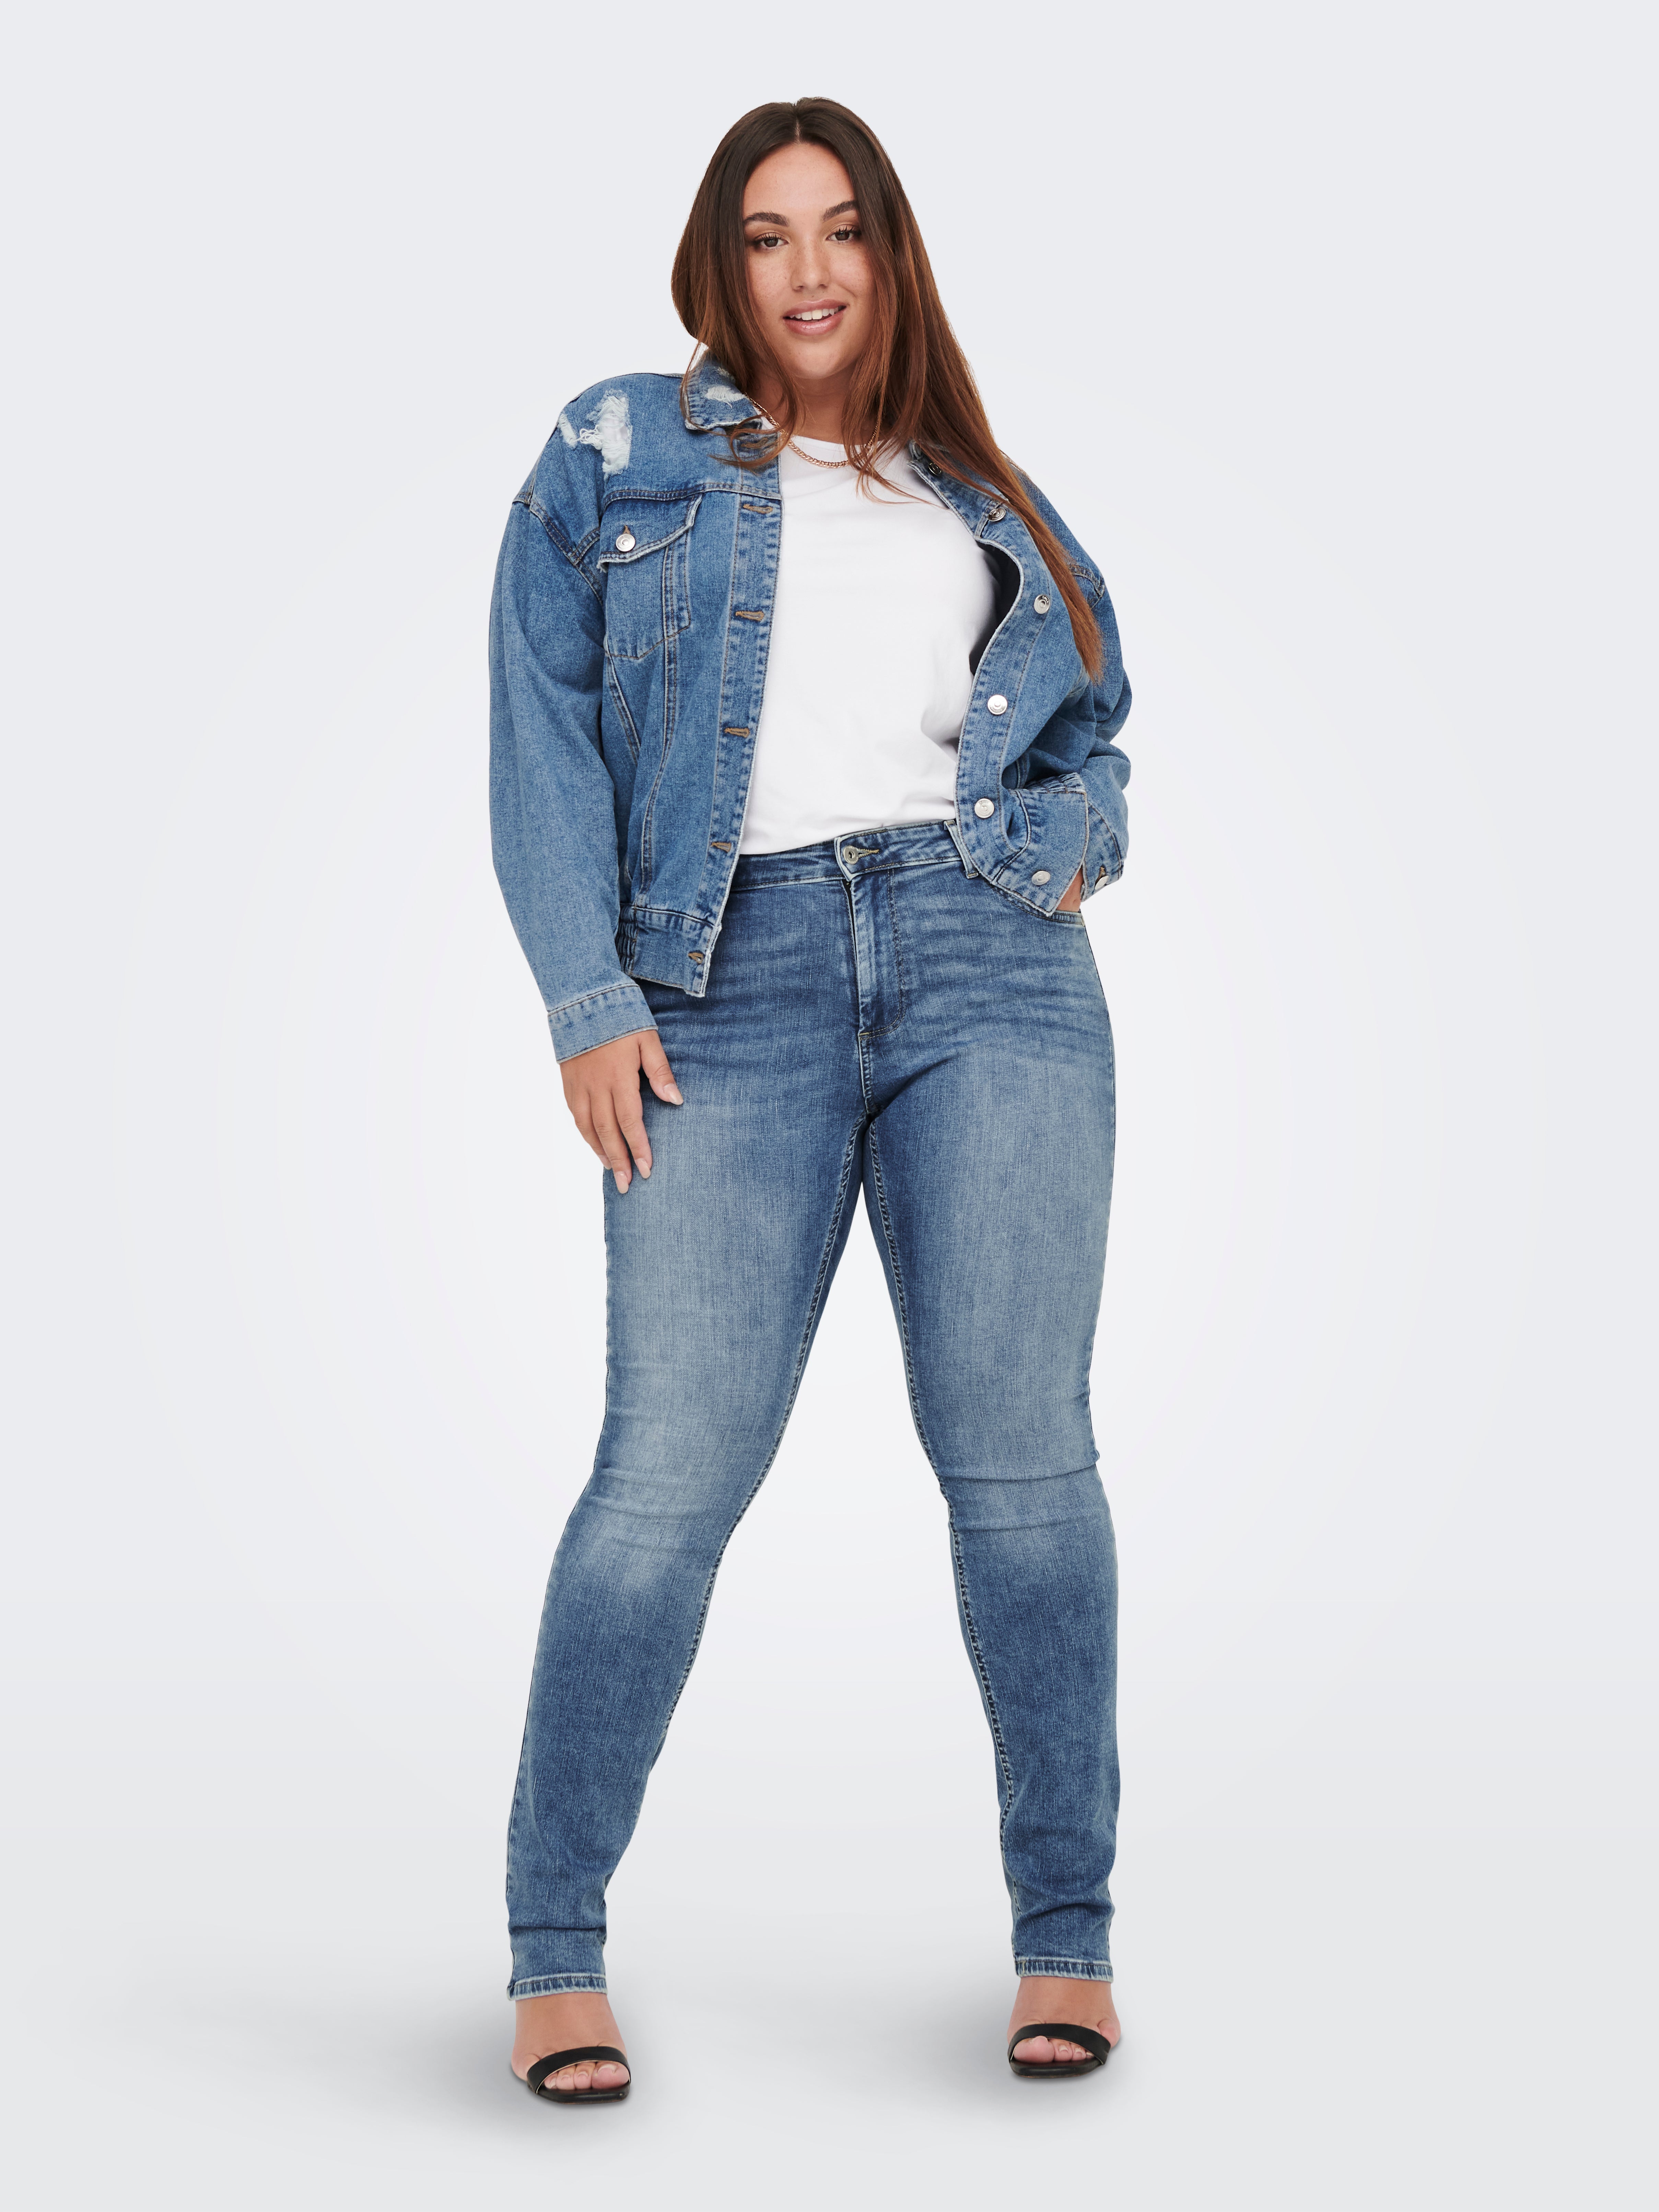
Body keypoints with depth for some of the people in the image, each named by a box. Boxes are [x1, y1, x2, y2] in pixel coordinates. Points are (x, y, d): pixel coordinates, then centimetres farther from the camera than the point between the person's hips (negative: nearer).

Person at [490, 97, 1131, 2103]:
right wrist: (589, 998, -5)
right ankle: (553, 1947, 3)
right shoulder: (616, 456, 15)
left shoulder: (984, 507, 22)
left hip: (987, 962, 2)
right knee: (671, 1472, -9)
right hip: (734, 983, -2)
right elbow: (544, 736, 6)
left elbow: (1091, 730, 28)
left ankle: (1064, 1930, 7)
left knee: (1018, 1455, -3)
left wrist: (1080, 842, 4)